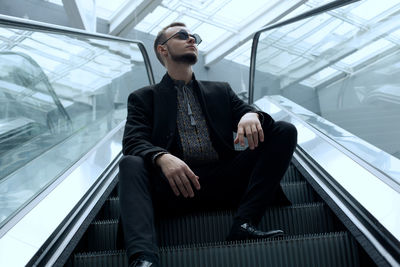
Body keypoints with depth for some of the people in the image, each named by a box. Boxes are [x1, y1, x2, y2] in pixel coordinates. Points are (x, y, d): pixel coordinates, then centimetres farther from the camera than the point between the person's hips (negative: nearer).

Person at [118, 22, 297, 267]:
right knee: (131, 163, -30)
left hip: (224, 182, 3)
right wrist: (162, 158, -25)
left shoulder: (221, 91, 24)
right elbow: (133, 141, -1)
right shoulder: (143, 98, 14)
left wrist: (252, 115, -15)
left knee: (284, 131, -12)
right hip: (175, 183, -2)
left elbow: (248, 114, 13)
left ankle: (244, 223, -26)